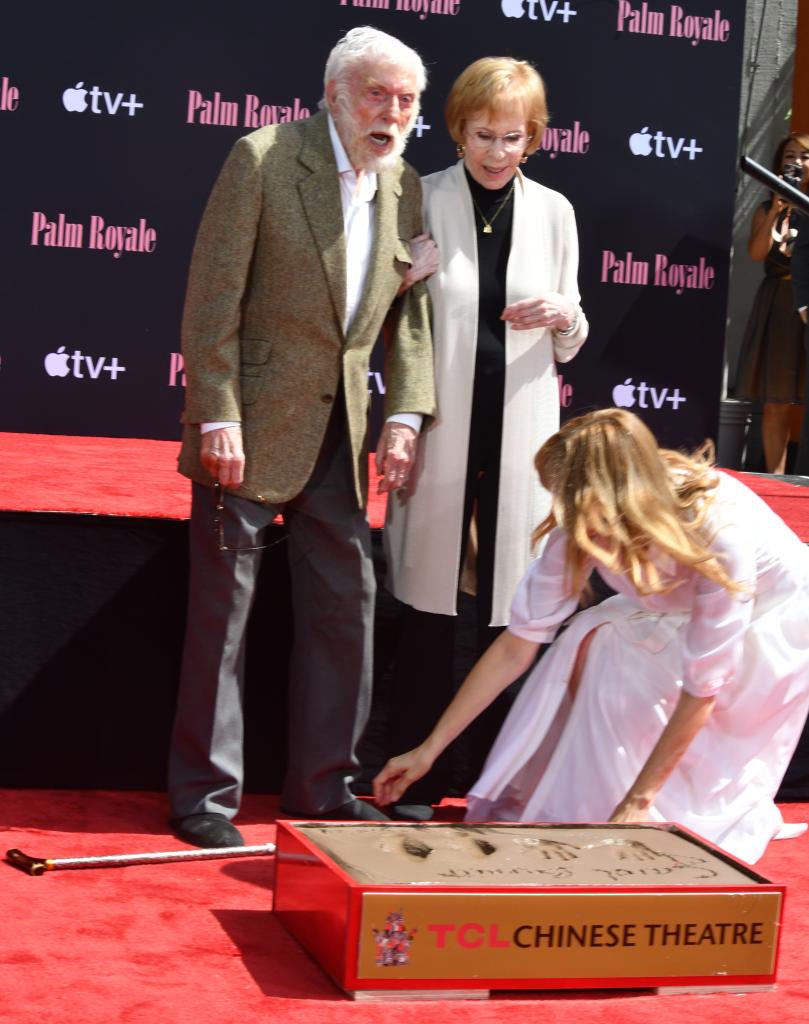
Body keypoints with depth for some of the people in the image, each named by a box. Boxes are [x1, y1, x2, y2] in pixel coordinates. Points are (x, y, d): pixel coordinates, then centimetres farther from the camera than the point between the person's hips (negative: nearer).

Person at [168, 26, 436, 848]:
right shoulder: (264, 160, -10)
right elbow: (213, 297, -12)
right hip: (251, 425, -6)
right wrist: (216, 418, -16)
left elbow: (409, 312, 10)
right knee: (222, 608, 0)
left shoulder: (405, 188, 6)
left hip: (338, 431, 6)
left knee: (345, 604, 9)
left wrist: (403, 416, -1)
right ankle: (203, 794, 11)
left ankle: (323, 786, 22)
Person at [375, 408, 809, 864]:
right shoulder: (579, 528, -23)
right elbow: (516, 646, -16)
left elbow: (702, 688, -32)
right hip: (675, 616, 5)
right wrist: (429, 750, -15)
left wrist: (638, 800, -29)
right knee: (588, 643, -22)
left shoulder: (720, 531, -38)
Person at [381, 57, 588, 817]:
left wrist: (564, 315, -10)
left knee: (508, 612, 6)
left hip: (517, 436, 2)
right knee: (429, 607, 4)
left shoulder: (553, 211, 6)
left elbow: (569, 346, 12)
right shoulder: (421, 201, -2)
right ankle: (416, 783, 16)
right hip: (439, 432, -2)